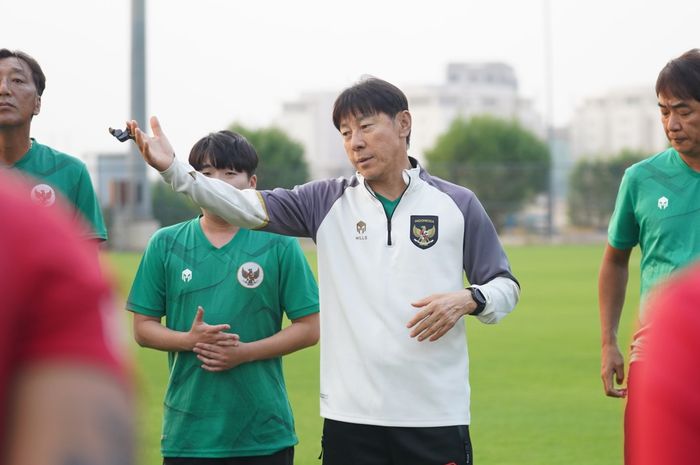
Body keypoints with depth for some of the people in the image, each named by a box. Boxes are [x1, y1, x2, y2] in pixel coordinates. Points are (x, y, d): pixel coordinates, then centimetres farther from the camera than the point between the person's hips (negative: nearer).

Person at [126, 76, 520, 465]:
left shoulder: (457, 204, 4)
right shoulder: (328, 202, 7)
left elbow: (506, 286, 10)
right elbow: (249, 208, -4)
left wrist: (467, 300, -12)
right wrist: (173, 168, -16)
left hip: (436, 418, -1)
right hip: (350, 417, 1)